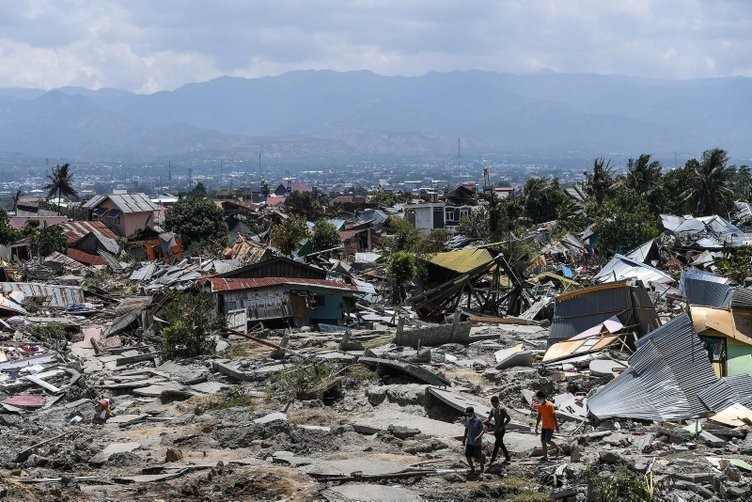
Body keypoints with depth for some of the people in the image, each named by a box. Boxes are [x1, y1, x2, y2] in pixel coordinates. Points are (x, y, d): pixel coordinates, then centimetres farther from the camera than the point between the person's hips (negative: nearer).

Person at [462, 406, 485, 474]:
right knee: (467, 456, 1)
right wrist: (464, 438, 15)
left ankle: (481, 465, 31)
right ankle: (472, 469, 21)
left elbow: (483, 430, -18)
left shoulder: (478, 420, -19)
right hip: (469, 441, 5)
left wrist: (478, 436, -34)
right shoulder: (467, 419, -1)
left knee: (477, 458, 0)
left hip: (477, 442, -5)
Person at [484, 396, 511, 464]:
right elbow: (488, 419, 6)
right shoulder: (492, 410, 5)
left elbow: (509, 418, -12)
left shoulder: (502, 409, -15)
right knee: (500, 444, 15)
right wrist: (482, 422, -12)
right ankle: (507, 457, 29)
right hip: (495, 429, 7)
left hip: (501, 430, -7)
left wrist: (502, 426, -18)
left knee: (496, 445, -9)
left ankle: (492, 461, -7)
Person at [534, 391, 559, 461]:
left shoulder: (549, 405, -16)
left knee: (547, 441, -10)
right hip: (544, 426, 7)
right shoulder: (539, 406, 5)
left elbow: (554, 416, -14)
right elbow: (539, 417, 13)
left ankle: (557, 448, 17)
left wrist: (556, 426, -13)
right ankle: (545, 457, 7)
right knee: (543, 441, 2)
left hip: (550, 426, -7)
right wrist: (536, 427, 13)